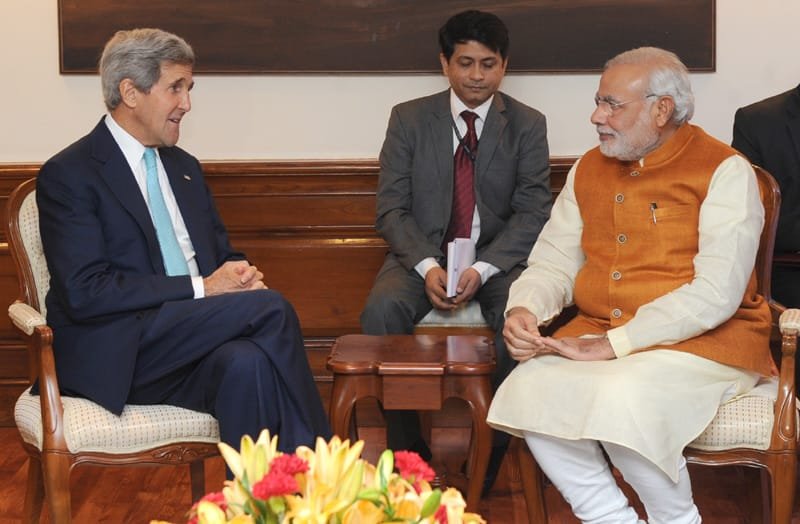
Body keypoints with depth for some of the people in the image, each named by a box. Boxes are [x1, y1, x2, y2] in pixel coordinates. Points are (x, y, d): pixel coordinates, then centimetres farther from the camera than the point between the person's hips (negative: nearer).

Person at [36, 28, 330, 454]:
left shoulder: (184, 167, 20)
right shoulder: (68, 175, -4)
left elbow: (223, 255, 25)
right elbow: (84, 293, -14)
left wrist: (240, 278, -2)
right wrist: (200, 288, -16)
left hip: (191, 343, 6)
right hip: (116, 355, -6)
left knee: (248, 362, -32)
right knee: (270, 308, -24)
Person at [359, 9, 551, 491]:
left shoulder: (528, 125, 3)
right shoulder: (409, 119, 4)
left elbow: (532, 213, -3)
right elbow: (392, 208, 0)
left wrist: (483, 269, -19)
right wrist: (426, 266, -18)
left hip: (498, 257, 0)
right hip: (423, 255, 1)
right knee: (382, 310, -30)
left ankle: (491, 452, -16)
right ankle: (407, 449, -15)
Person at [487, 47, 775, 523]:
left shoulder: (724, 171, -7)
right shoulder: (589, 171, 12)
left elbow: (715, 294, -16)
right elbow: (552, 265, 14)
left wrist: (613, 344, -20)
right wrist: (523, 310, -10)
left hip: (702, 341, -5)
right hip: (597, 336, 6)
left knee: (621, 399, -33)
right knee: (528, 389, -22)